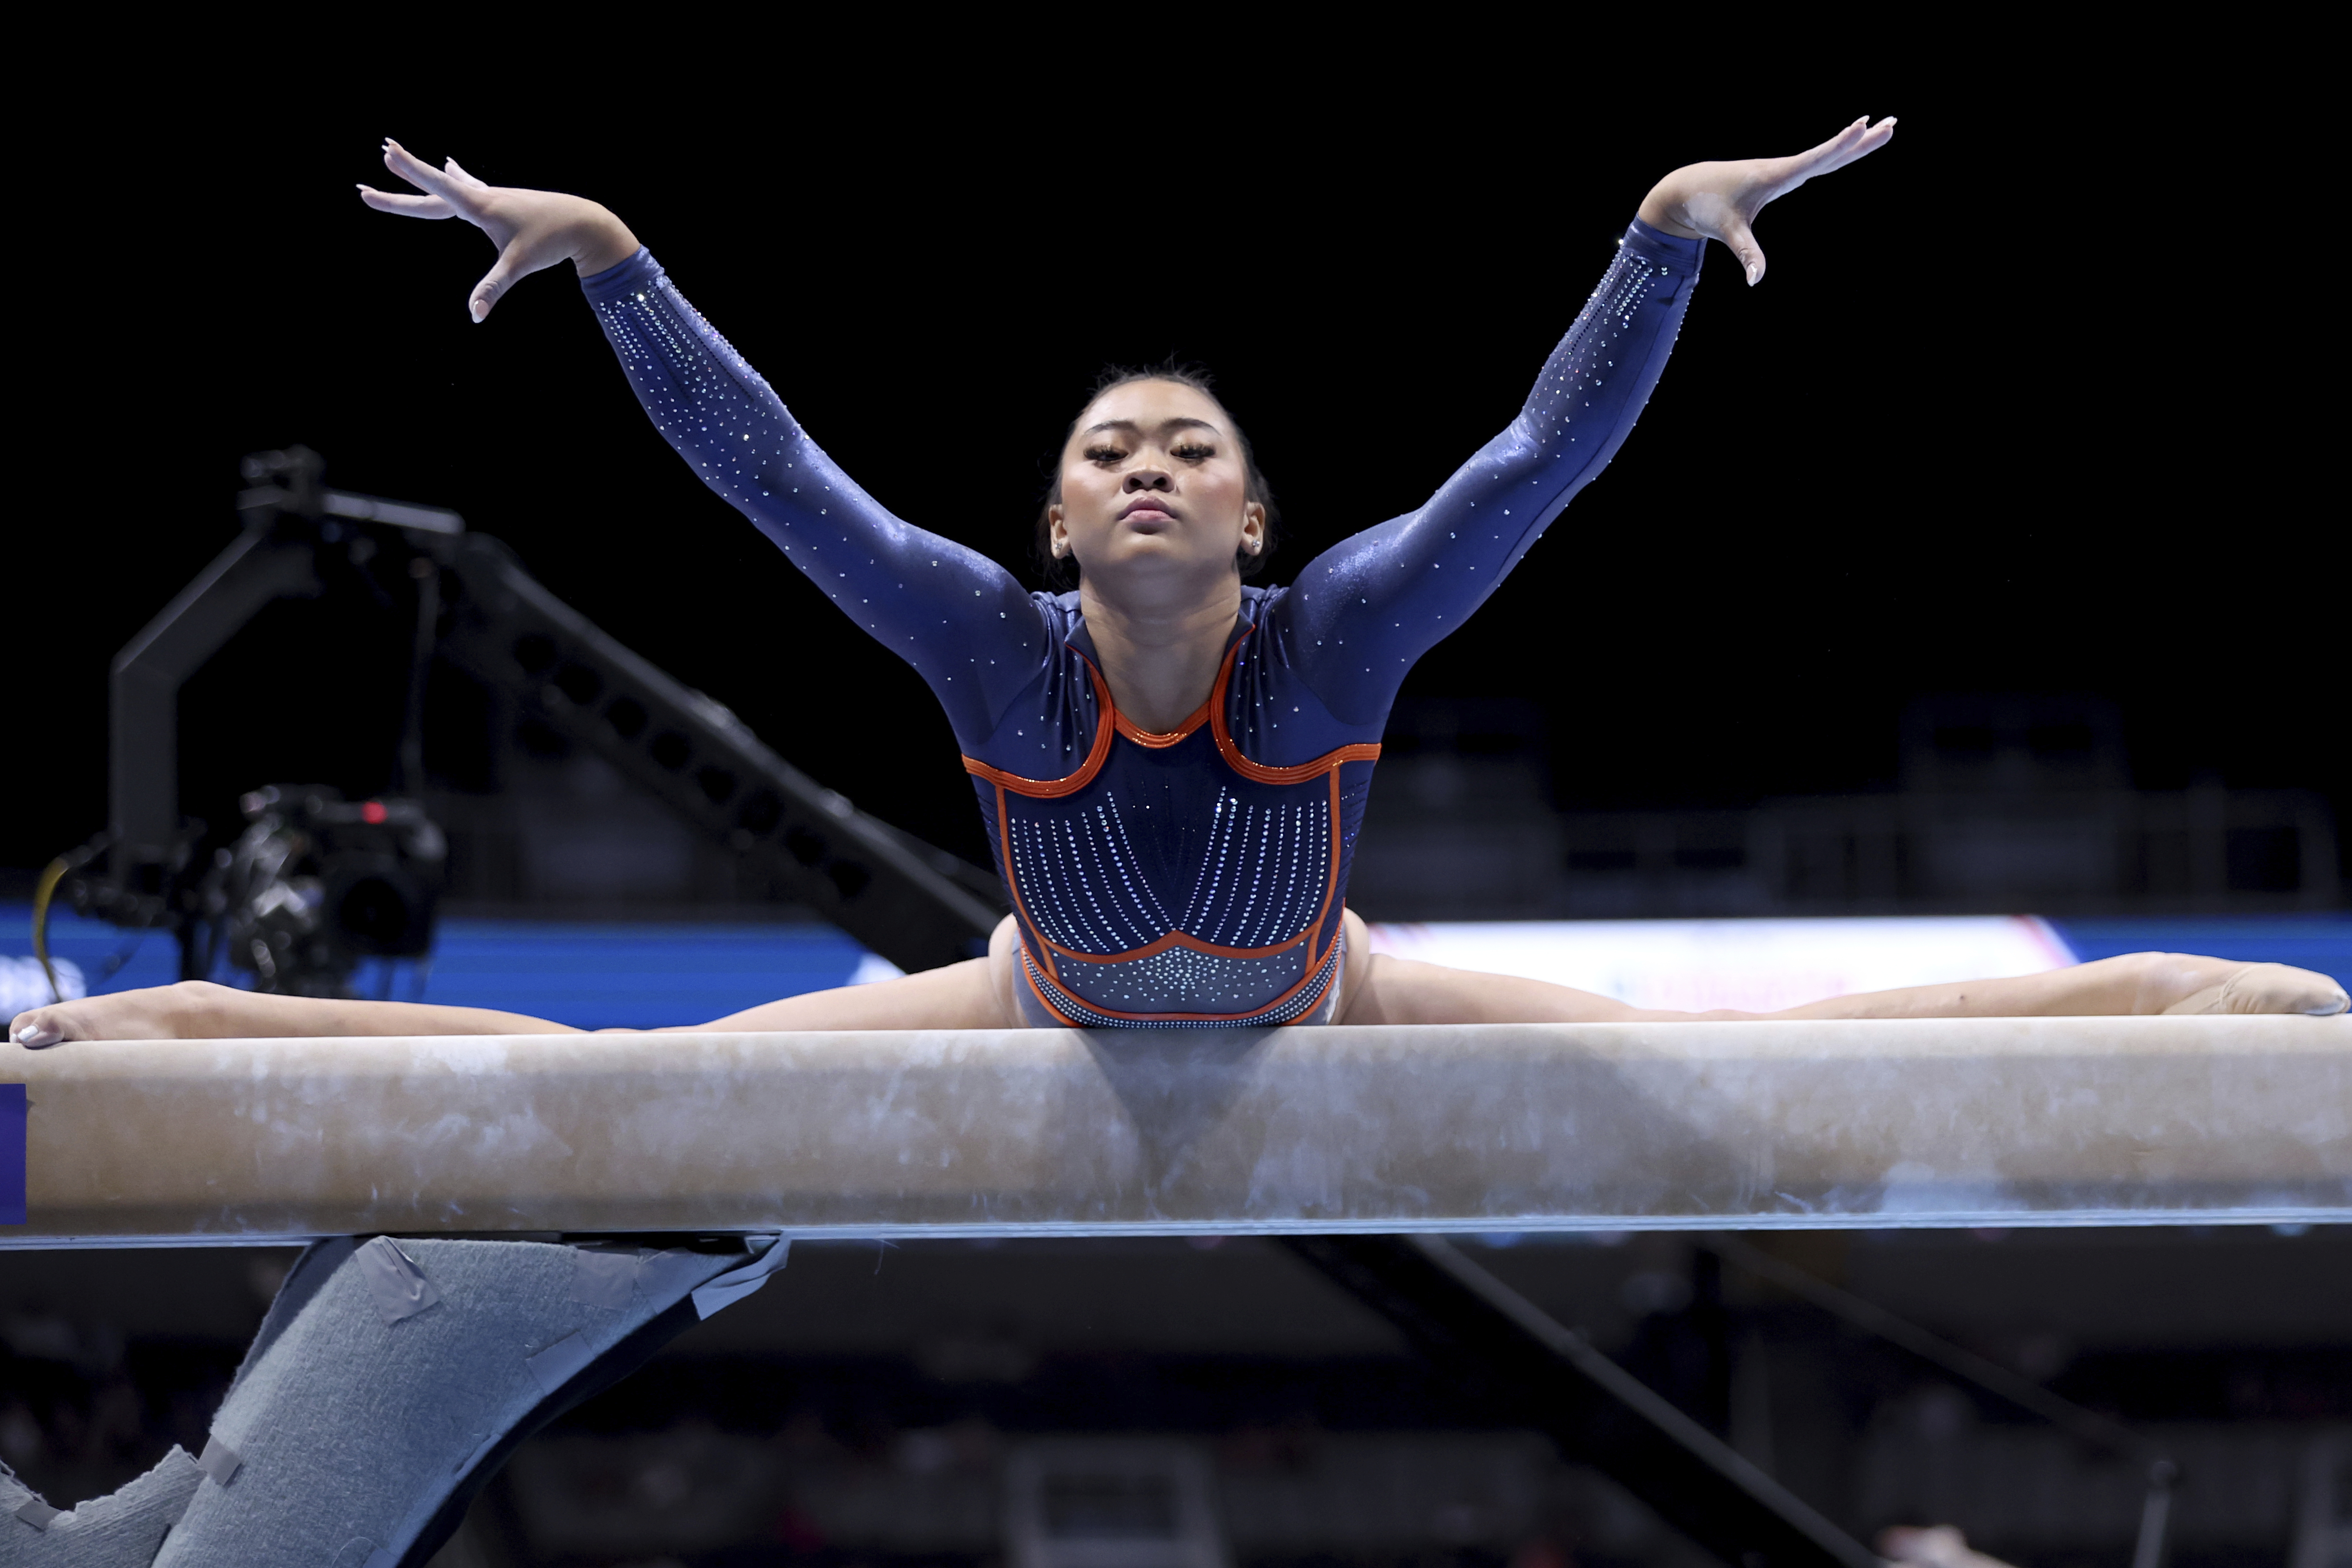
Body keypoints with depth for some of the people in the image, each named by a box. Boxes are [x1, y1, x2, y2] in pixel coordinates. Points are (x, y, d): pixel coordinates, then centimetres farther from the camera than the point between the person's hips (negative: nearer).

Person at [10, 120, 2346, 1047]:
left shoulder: (1339, 635, -32)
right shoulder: (994, 644, -31)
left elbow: (1549, 450, -37)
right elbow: (766, 464, -32)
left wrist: (1674, 232, -45)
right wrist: (604, 258, -39)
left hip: (1312, 1017, 0)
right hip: (1057, 1021, 0)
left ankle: (2164, 990, 13)